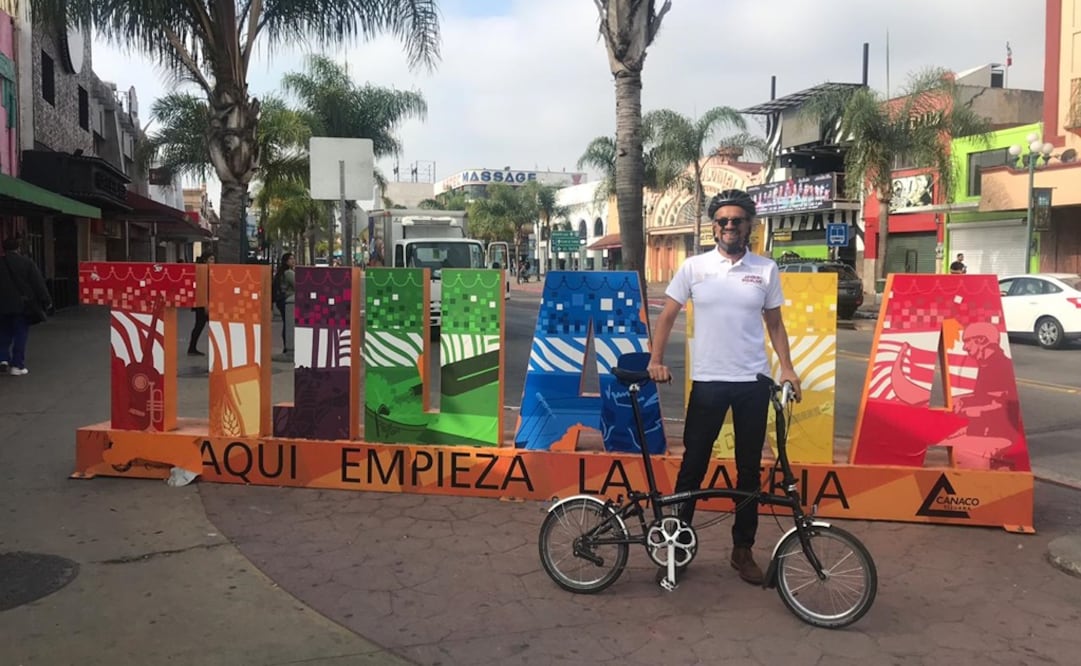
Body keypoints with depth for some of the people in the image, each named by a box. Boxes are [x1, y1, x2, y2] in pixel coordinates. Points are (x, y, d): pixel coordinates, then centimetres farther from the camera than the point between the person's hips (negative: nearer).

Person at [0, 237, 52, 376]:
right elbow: (38, 284, -7)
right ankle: (17, 366, 1)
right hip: (22, 305, -3)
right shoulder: (27, 263, -5)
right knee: (20, 335, 2)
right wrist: (46, 302, -3)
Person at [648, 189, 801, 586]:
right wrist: (656, 360, -9)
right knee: (693, 466, 4)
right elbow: (667, 316, 3)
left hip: (753, 382, 2)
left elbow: (775, 324, 10)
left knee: (749, 469, 10)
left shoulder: (766, 270, 4)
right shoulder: (694, 267, 0)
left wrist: (787, 368, 0)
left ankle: (743, 550, 23)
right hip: (707, 381, -1)